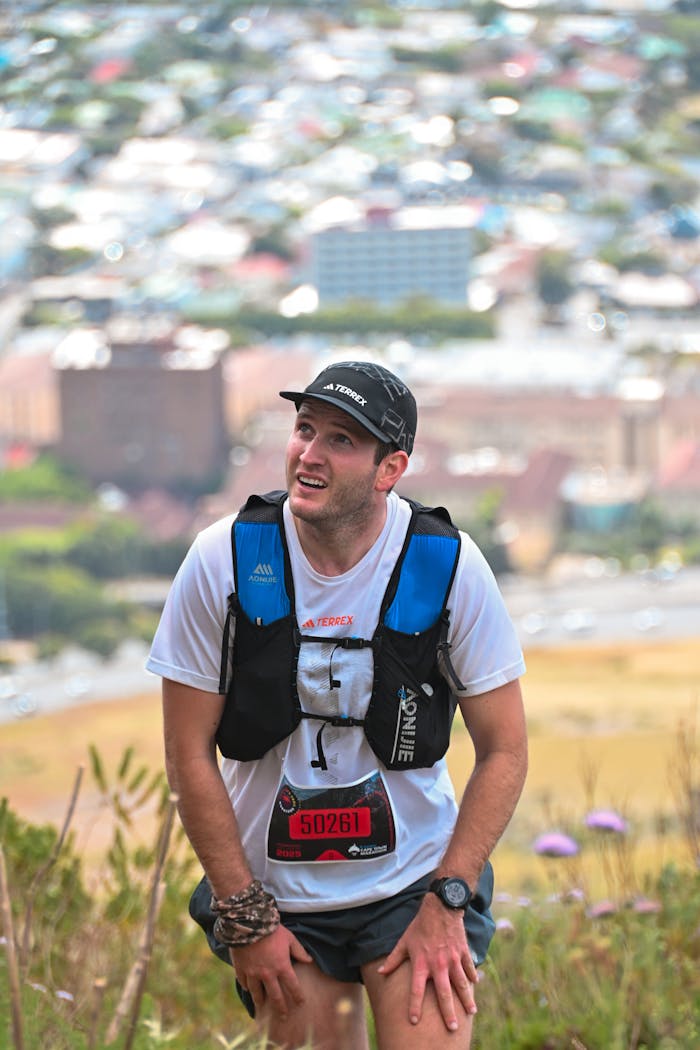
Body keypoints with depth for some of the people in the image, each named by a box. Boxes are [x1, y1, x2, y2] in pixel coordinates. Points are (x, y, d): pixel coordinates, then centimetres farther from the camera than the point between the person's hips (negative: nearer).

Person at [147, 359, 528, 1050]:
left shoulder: (449, 565, -11)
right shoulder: (224, 560, -12)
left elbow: (503, 751, -3)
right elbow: (190, 754, -6)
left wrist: (446, 902, -10)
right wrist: (246, 917, -7)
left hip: (414, 882, -1)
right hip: (275, 893, 1)